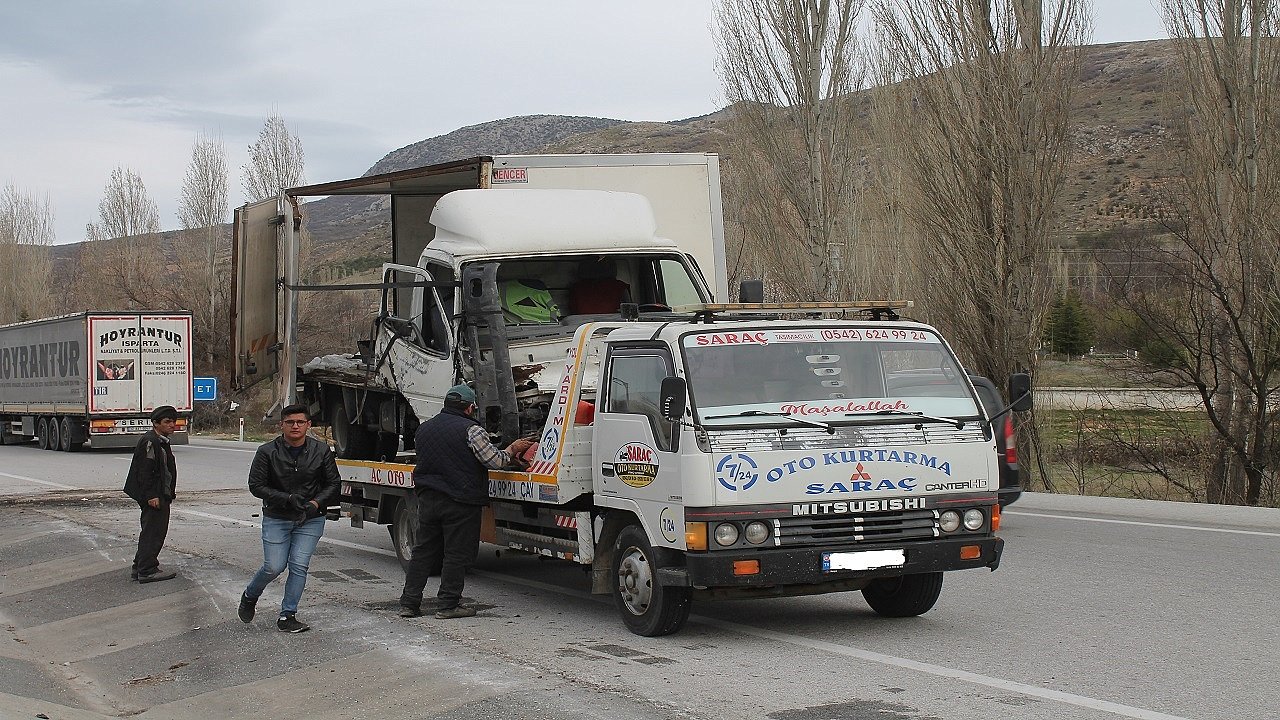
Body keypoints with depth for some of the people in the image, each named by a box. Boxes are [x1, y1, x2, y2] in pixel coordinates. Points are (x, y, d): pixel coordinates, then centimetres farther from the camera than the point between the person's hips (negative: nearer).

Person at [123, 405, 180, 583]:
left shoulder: (161, 442, 17)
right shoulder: (150, 441, -16)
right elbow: (145, 471, -21)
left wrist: (168, 495, 24)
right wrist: (151, 496, -24)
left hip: (160, 495, 11)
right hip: (154, 496, -11)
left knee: (150, 531, 16)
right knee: (154, 531, -8)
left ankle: (140, 568, 23)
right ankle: (147, 570, -6)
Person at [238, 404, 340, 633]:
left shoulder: (321, 451, -3)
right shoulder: (267, 452, -9)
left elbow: (333, 483, 4)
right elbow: (256, 485, -7)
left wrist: (315, 504, -13)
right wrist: (287, 499, -18)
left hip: (311, 520, 1)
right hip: (276, 519, -1)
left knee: (299, 566, -6)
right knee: (274, 567, -3)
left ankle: (287, 616, 4)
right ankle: (249, 597, 27)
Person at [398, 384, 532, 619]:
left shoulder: (423, 429, 13)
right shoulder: (470, 430, -10)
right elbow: (495, 461, -10)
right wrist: (513, 449, 8)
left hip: (427, 499, 6)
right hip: (460, 503, -6)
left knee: (423, 551, 12)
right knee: (456, 555, 1)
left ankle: (409, 603, 11)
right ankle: (448, 605, 3)